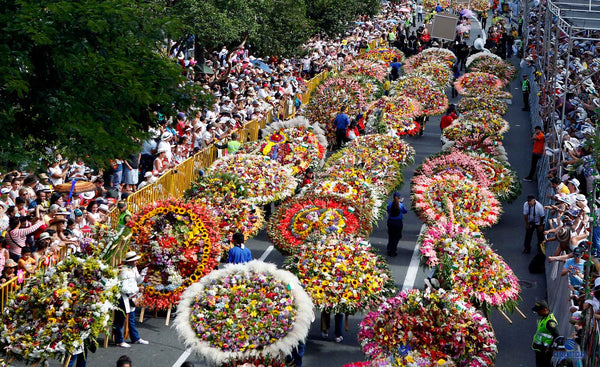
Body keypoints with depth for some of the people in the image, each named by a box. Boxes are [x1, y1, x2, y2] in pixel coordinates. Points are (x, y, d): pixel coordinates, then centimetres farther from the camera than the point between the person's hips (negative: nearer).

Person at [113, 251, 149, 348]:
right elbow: (124, 289, -25)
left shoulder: (134, 269, 6)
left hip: (131, 297, 10)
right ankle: (119, 341, 9)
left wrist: (142, 276, -3)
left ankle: (136, 338, 28)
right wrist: (137, 289, -18)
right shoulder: (124, 272, -22)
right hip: (123, 298, -10)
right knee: (120, 320, 1)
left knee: (131, 319, 19)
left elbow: (137, 281, 17)